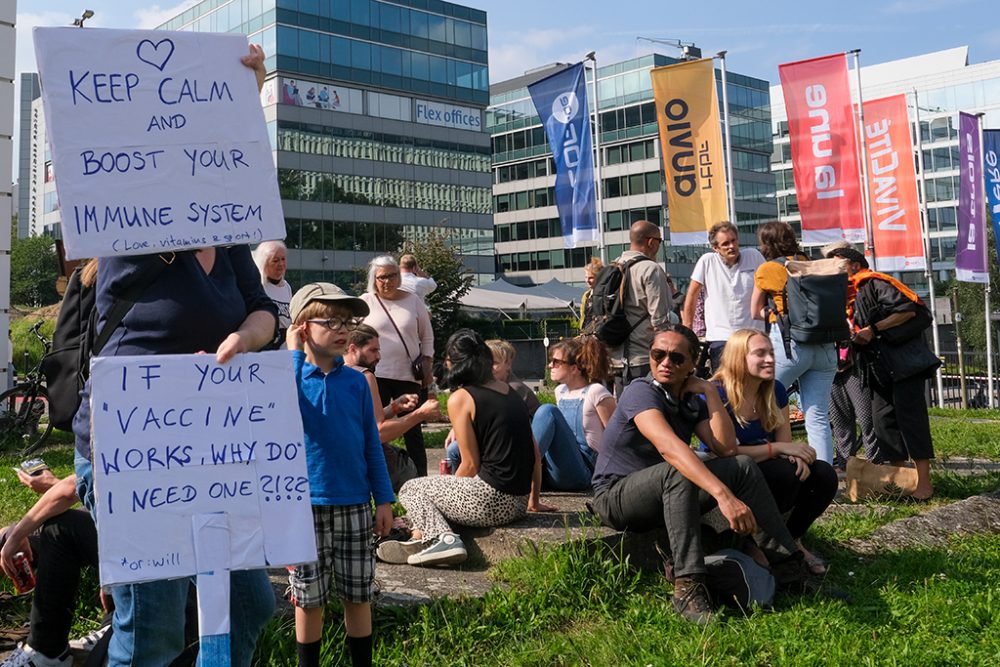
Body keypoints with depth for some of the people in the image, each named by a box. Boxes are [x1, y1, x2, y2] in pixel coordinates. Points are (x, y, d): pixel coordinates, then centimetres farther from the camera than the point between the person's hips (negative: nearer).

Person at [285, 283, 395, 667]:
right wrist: (294, 352, -18)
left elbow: (371, 444, 7)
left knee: (358, 596, 11)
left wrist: (384, 499, 4)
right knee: (309, 600, 9)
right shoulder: (290, 374, -4)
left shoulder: (356, 381, 4)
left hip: (354, 505, 3)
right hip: (305, 505, -2)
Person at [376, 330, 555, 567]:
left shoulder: (460, 398, -7)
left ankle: (440, 538, -11)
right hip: (518, 504, 8)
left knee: (411, 490, 12)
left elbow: (471, 465, -7)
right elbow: (535, 454, 14)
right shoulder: (509, 391, 13)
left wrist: (447, 487, 11)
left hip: (491, 501, -8)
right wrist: (534, 500, 25)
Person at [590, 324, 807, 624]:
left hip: (668, 494, 8)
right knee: (677, 472, -37)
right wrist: (723, 495, -48)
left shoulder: (691, 400, 6)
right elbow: (668, 447, -38)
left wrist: (710, 392, -10)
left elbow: (726, 449, -7)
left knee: (742, 466, -6)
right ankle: (688, 588, -39)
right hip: (616, 496, -7)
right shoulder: (641, 392, -19)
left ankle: (786, 561, -4)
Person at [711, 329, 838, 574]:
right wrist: (777, 448, -27)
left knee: (825, 475, -15)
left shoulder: (775, 390, 3)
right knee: (785, 474, -32)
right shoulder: (716, 394, -18)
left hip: (762, 470, 7)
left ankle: (792, 539, 6)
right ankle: (756, 542, -11)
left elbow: (786, 442, 2)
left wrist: (797, 456, -23)